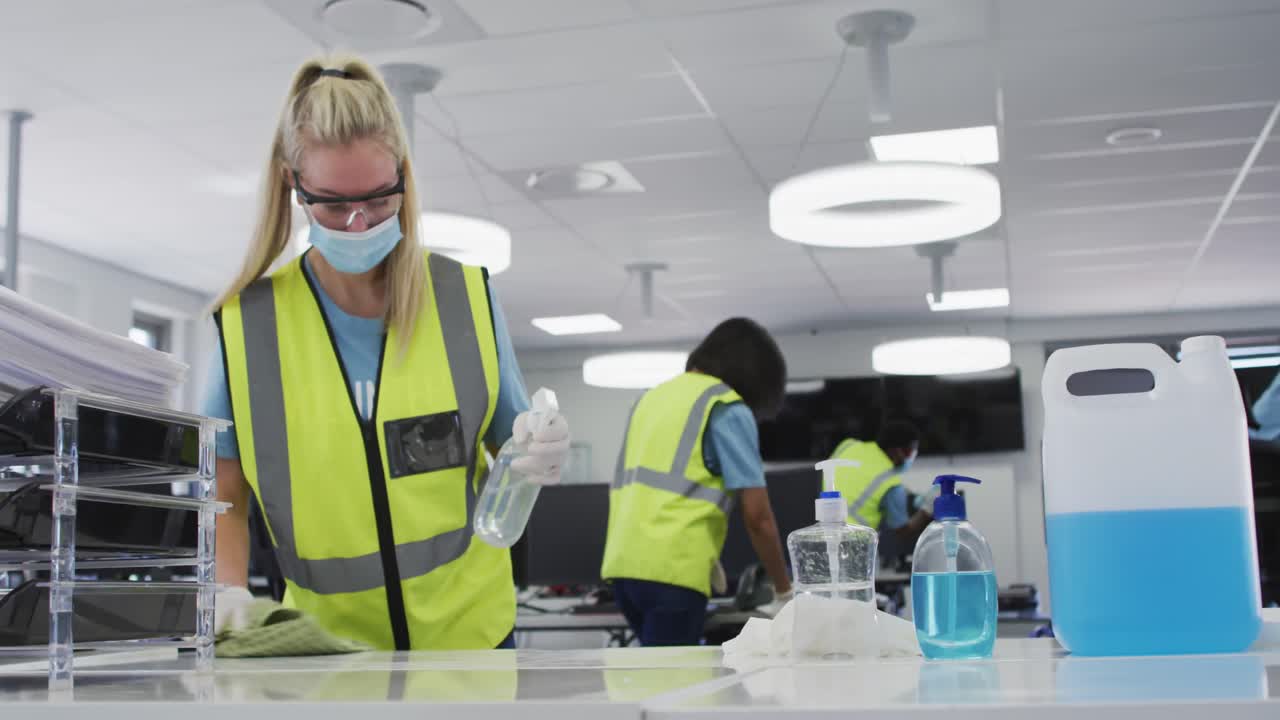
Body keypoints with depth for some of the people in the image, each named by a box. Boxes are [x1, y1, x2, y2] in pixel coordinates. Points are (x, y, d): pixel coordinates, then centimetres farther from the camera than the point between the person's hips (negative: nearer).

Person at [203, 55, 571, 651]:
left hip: (469, 627, 1)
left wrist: (535, 457, -19)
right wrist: (229, 590, -18)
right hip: (326, 642, 0)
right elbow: (224, 497, 0)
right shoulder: (244, 325, -9)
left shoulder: (468, 299, -6)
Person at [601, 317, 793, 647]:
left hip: (623, 563, 7)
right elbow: (757, 515, -7)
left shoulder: (653, 396, 20)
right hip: (671, 570, -7)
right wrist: (784, 590, 5)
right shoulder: (727, 408, -2)